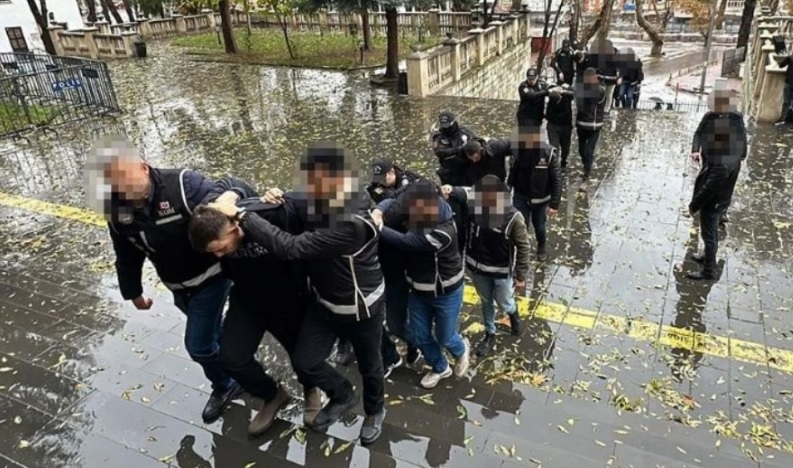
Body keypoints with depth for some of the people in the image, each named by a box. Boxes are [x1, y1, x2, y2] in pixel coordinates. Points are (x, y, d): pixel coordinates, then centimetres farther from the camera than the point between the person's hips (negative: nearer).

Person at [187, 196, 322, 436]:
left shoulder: (278, 215, -37)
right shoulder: (214, 234, -21)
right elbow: (229, 270, 0)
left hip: (288, 297, -3)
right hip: (248, 299, 3)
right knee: (231, 357, -5)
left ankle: (311, 390, 48)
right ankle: (272, 395, 24)